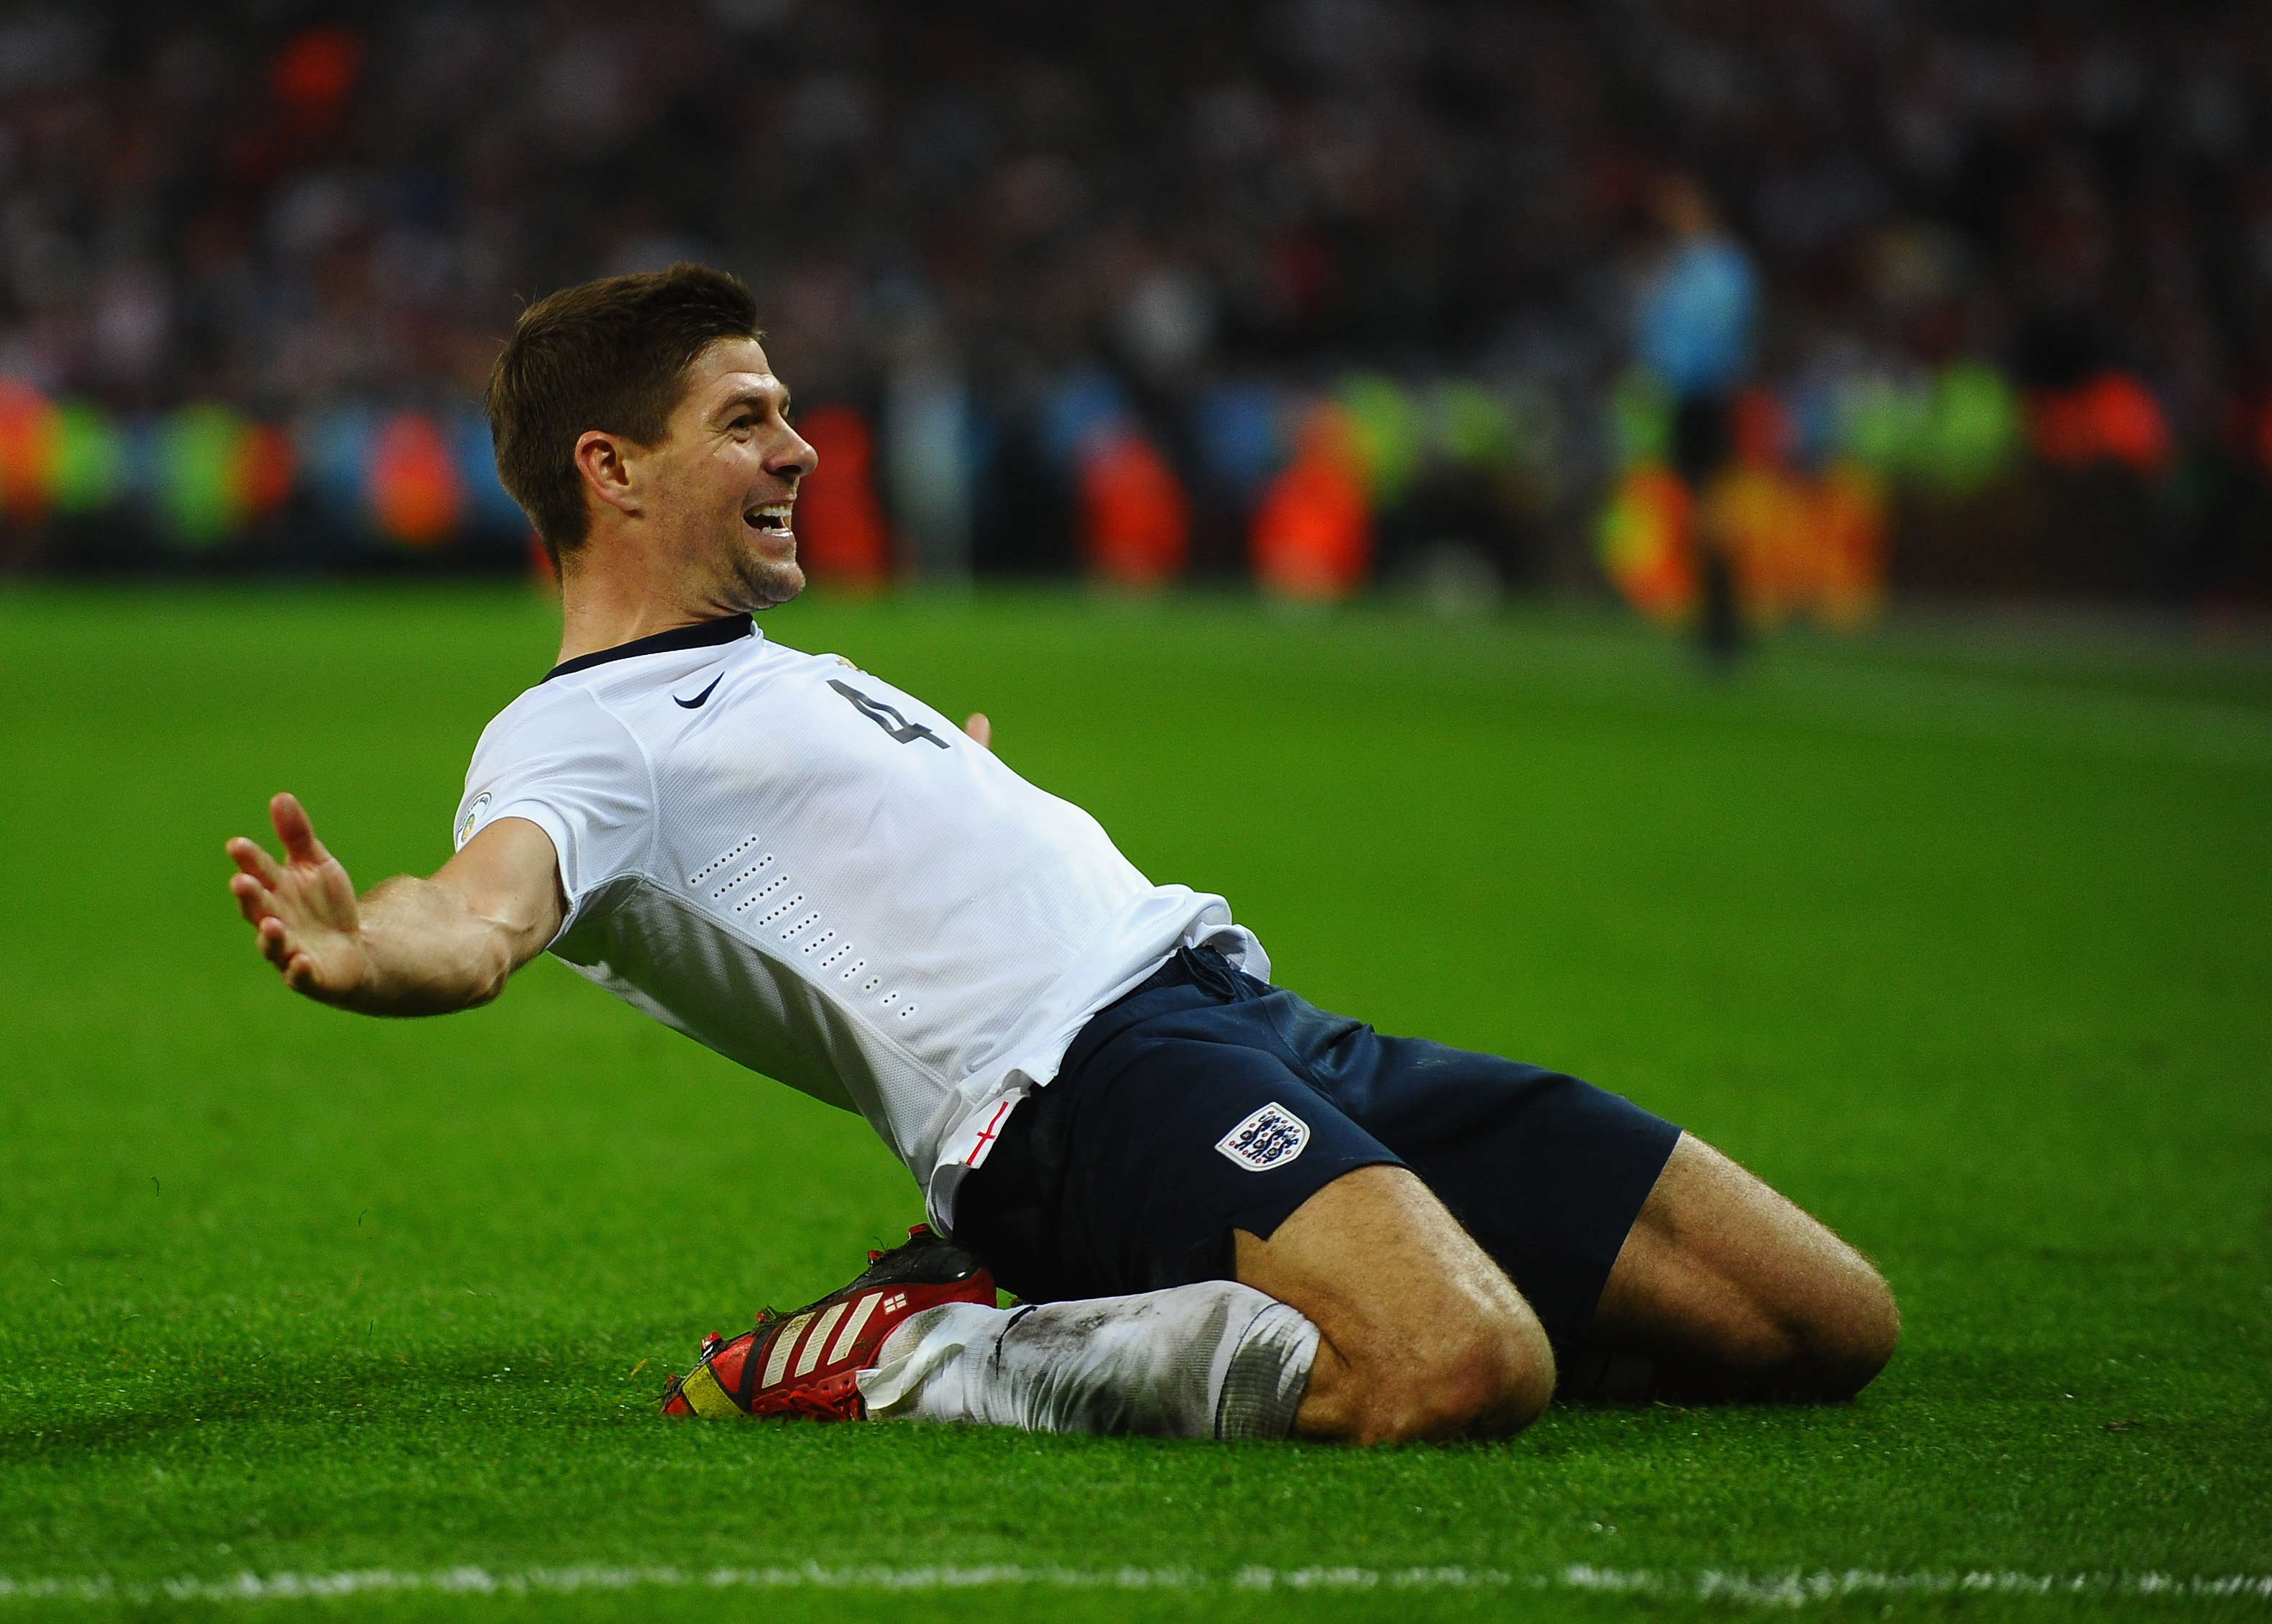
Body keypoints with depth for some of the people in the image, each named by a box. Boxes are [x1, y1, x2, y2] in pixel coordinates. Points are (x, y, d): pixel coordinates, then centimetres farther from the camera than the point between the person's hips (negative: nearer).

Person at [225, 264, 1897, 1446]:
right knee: (1463, 1369, -39)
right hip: (1078, 1081, -10)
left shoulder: (801, 679, 30)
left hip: (1258, 1023, 10)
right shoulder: (579, 733, 1)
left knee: (1826, 1319, 3)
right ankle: (942, 1362, -15)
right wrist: (365, 949, -45)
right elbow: (484, 913, -21)